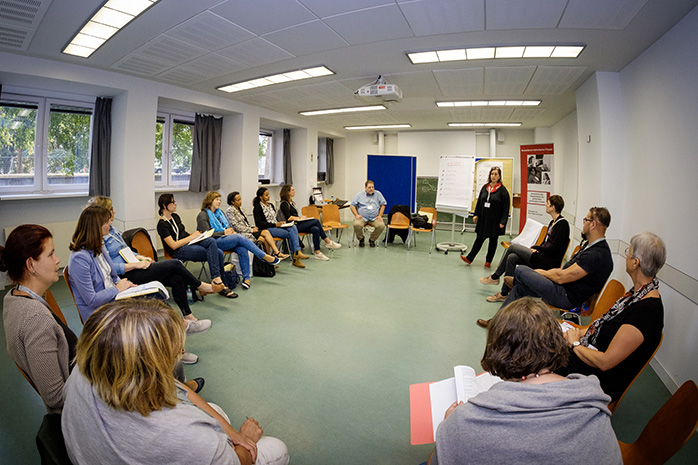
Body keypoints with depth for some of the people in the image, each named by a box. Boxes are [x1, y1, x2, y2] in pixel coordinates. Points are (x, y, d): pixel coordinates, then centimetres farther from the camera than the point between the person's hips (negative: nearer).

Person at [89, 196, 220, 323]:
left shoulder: (111, 228, 14)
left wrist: (141, 257, 8)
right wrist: (136, 264, -19)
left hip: (132, 267, 9)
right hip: (126, 276, -9)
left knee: (177, 279, -8)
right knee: (175, 264, -14)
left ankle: (188, 317, -1)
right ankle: (201, 286, 9)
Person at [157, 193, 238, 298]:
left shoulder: (175, 216, 18)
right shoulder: (162, 225, -6)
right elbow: (173, 245, -13)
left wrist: (195, 234, 6)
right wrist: (191, 237, -10)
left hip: (190, 242, 7)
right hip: (180, 250, -7)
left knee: (219, 253, -22)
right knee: (213, 253, -29)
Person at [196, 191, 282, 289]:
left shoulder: (220, 212, 23)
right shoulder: (202, 215, -1)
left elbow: (228, 226, 27)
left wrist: (231, 231, 3)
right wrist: (224, 232, -12)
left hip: (226, 238, 7)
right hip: (215, 242, -6)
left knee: (242, 249, -27)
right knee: (240, 238, -30)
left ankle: (246, 277, -26)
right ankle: (265, 257, -25)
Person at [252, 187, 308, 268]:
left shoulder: (271, 205, 20)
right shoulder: (257, 207, -4)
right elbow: (259, 223, -12)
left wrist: (280, 222, 2)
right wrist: (275, 224, -17)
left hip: (276, 226, 7)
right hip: (266, 229, -7)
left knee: (293, 227, -24)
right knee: (290, 234, -25)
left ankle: (297, 252, -33)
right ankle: (295, 258, -21)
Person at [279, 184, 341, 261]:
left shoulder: (291, 202, 22)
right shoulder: (284, 204, -6)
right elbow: (288, 218, -16)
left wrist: (301, 217, 6)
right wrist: (299, 218, -6)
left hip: (297, 224, 9)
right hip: (292, 226, -9)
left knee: (316, 229, -18)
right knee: (316, 221, -19)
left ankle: (317, 253, -19)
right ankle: (328, 242, -12)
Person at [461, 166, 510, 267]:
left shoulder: (503, 190, -8)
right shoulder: (485, 187, 5)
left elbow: (506, 207, -9)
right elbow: (479, 202, 13)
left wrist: (503, 222, -13)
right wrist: (476, 214, 8)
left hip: (494, 221, -4)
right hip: (483, 219, 4)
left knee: (493, 240, 9)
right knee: (479, 238, 8)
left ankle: (488, 261, 21)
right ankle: (469, 258, 11)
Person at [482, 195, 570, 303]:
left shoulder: (562, 224, -13)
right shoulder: (552, 222, 16)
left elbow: (554, 248, -18)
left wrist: (535, 247, -6)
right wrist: (536, 248, 3)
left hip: (548, 263, -9)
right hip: (542, 257, 9)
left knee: (512, 247, -12)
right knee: (512, 257, -8)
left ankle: (495, 277, 1)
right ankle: (504, 293, -4)